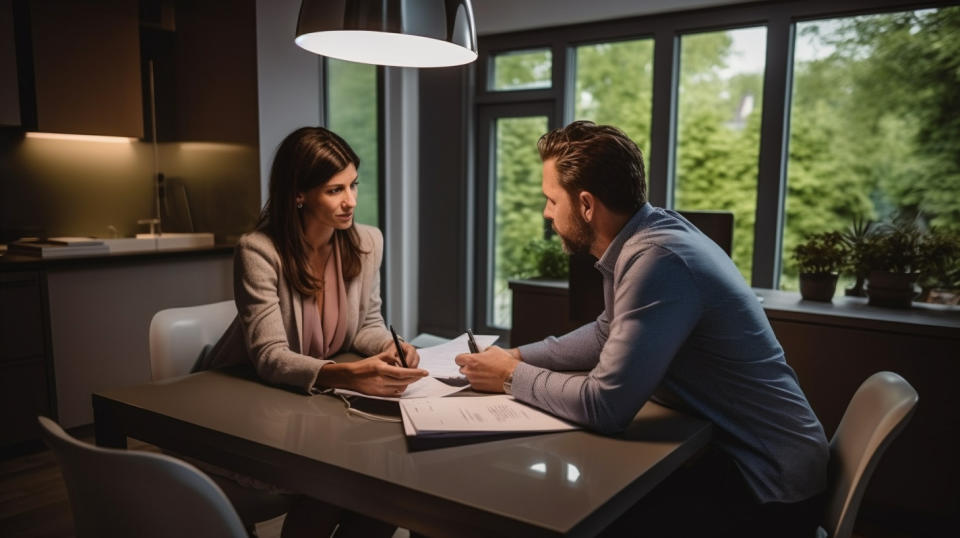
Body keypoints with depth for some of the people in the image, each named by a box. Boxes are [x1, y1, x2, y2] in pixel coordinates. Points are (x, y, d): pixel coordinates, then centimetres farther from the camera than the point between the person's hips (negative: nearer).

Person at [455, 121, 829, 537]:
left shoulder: (657, 260, -29)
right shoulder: (647, 236, 1)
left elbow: (605, 405, -30)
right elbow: (608, 334, 15)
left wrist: (513, 377, -13)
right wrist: (519, 355, 5)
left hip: (767, 480, -8)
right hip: (727, 445, 8)